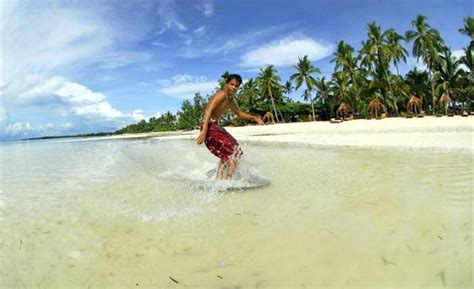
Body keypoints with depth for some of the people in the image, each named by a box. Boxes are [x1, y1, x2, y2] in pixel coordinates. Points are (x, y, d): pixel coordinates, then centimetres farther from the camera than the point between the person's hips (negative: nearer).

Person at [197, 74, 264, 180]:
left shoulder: (230, 100, 17)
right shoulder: (222, 94, -13)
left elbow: (239, 113, 33)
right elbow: (208, 110, -25)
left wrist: (253, 118, 20)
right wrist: (204, 131, -34)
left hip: (215, 127, 10)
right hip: (209, 127, -10)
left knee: (226, 154, 24)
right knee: (234, 152, -12)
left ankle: (218, 179, 36)